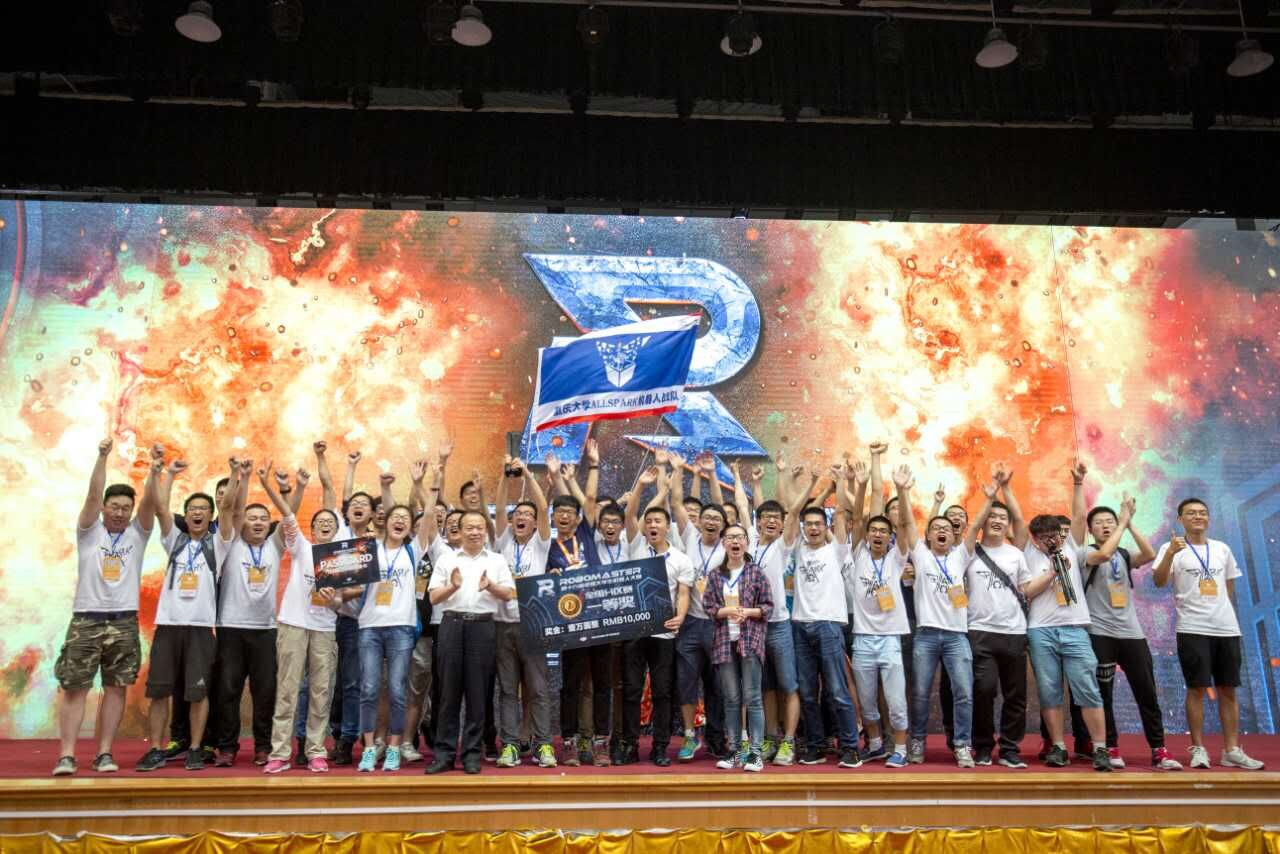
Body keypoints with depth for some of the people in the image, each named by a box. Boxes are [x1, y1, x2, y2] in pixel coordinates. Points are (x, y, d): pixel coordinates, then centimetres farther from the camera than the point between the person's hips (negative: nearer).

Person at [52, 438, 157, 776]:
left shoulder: (137, 533, 7)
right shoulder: (89, 531, 4)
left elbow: (150, 502, -8)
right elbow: (92, 495, -10)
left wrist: (153, 469, -22)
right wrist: (102, 456, -23)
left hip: (124, 623, 2)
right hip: (86, 620, -1)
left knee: (115, 688, 4)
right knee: (74, 688, -1)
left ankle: (104, 753, 9)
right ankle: (66, 755, 2)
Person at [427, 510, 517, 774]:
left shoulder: (497, 561, 11)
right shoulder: (447, 560, 11)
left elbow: (509, 594, 5)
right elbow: (433, 597, 6)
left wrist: (490, 586, -13)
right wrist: (452, 587, -12)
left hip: (482, 626, 0)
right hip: (452, 624, 0)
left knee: (477, 691, 2)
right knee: (449, 690, 2)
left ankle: (472, 753, 10)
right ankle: (444, 753, 9)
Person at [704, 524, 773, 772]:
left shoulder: (756, 572, 2)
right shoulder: (716, 576, 9)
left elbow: (768, 606, 1)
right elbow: (707, 606, 5)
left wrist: (748, 612, -16)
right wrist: (726, 612, -13)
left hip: (751, 639, -2)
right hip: (725, 640, 3)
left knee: (752, 698, -3)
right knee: (731, 699, 7)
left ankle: (755, 753, 2)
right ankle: (734, 752, 14)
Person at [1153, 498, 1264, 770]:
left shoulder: (1222, 549, 13)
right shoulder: (1172, 548, -2)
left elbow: (1230, 585, 24)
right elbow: (1159, 582, -17)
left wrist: (1219, 610, 14)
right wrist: (1170, 553, -33)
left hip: (1226, 628, 5)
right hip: (1193, 629, -5)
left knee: (1228, 689, 7)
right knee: (1197, 688, -3)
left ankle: (1231, 750, 14)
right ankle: (1198, 749, 5)